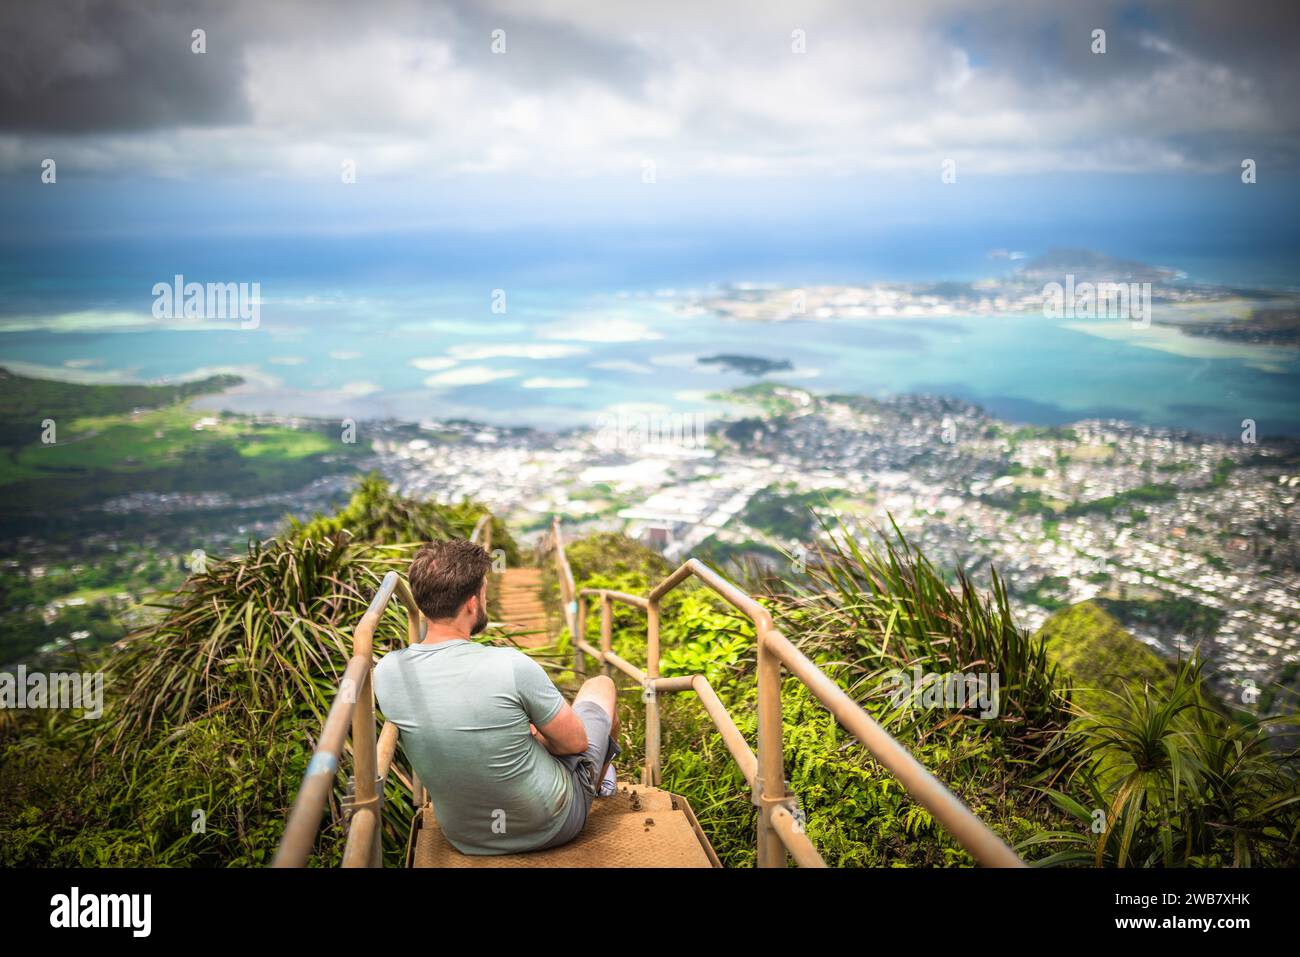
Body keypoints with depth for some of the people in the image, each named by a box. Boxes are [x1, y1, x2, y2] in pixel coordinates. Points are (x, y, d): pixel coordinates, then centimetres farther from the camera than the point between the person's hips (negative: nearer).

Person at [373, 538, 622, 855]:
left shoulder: (386, 672, -15)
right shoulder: (512, 666, -31)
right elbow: (576, 742, -14)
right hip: (552, 826, -4)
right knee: (601, 685, 21)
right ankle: (602, 777, 52)